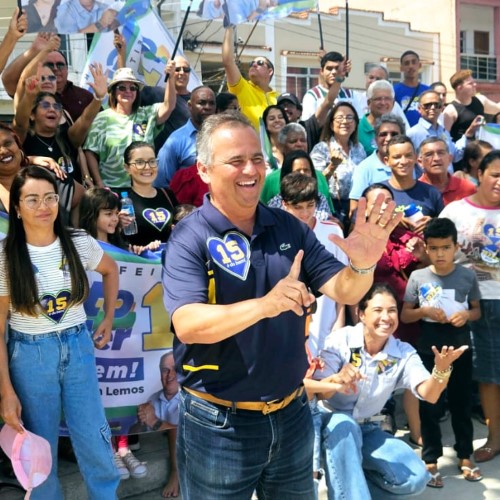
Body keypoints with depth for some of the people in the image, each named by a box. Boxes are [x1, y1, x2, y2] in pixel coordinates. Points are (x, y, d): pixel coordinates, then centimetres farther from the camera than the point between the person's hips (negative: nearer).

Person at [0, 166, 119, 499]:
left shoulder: (79, 243, -7)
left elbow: (111, 270, 16)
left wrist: (109, 318, 12)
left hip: (79, 347, 2)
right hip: (29, 355, -1)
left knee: (95, 444, 7)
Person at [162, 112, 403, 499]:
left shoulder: (289, 228, 0)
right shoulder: (190, 238, -14)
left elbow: (344, 291, -3)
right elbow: (188, 325, -26)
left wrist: (363, 264, -25)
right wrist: (265, 305, -41)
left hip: (292, 413, 5)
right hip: (219, 423, -4)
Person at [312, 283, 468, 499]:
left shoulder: (403, 353, -7)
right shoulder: (339, 340, -18)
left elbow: (429, 394, -21)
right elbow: (316, 393, -21)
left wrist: (442, 369, -43)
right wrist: (337, 380, -44)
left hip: (366, 429, 4)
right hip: (333, 423, -4)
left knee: (415, 478, -14)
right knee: (344, 425, -39)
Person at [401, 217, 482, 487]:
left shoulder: (468, 276, -3)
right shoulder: (418, 277, -6)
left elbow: (477, 310, 8)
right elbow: (405, 315, 0)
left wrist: (466, 315, -14)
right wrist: (424, 311, -19)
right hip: (428, 351, -1)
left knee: (462, 404, 13)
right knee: (429, 406, 6)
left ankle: (465, 457, 29)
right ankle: (430, 460, 19)